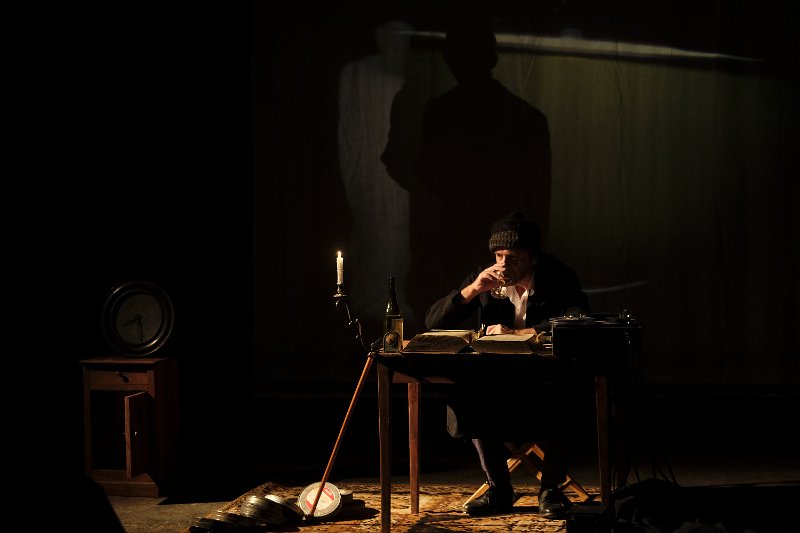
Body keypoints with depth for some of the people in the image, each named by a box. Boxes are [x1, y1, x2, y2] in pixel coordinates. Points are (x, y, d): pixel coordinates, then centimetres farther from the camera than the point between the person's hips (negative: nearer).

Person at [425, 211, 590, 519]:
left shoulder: (558, 277, -5)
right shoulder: (486, 280, 3)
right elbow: (432, 322, 1)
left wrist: (516, 332, -25)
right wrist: (472, 290, -15)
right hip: (497, 378, 3)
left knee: (552, 400, -36)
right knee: (467, 395, -28)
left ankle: (550, 489, -13)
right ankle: (499, 490, -11)